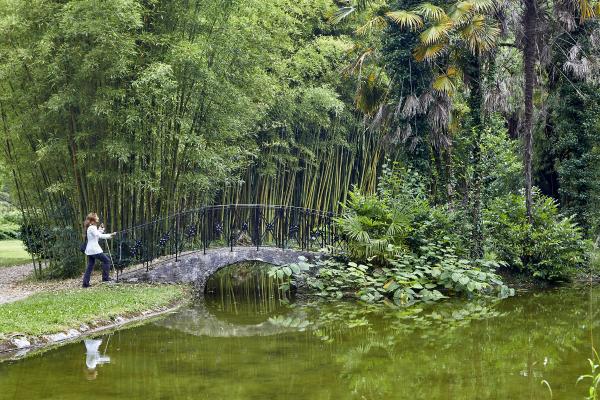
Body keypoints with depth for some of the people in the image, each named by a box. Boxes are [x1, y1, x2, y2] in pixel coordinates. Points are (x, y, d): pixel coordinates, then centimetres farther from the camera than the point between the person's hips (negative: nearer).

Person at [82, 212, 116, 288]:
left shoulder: (90, 228, 16)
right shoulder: (92, 228, -15)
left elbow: (98, 235, 20)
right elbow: (99, 236, -24)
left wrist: (101, 229, 12)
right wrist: (110, 235, -24)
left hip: (89, 250, 10)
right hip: (94, 249, -10)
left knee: (90, 266, 10)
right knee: (106, 261, 0)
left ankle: (85, 283, 7)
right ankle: (105, 277, 0)